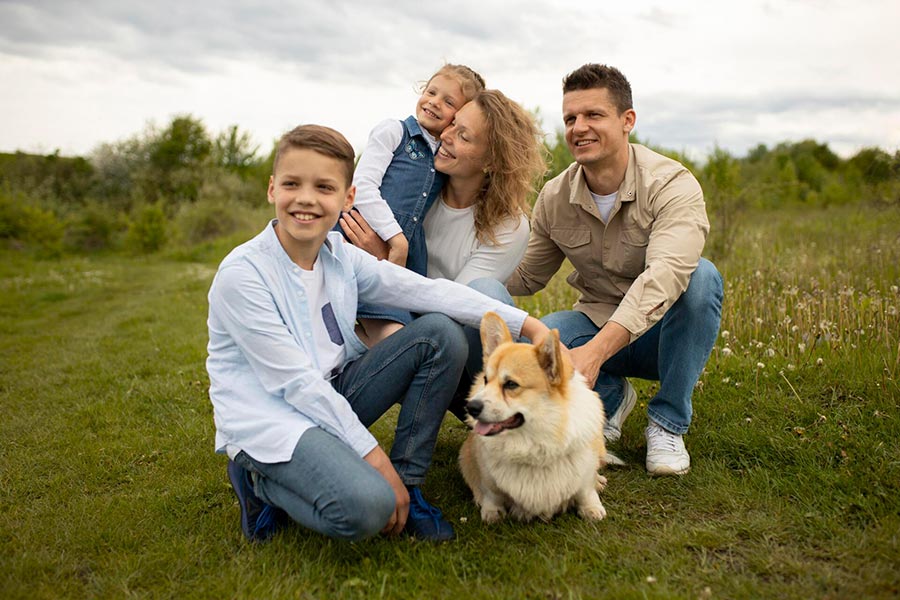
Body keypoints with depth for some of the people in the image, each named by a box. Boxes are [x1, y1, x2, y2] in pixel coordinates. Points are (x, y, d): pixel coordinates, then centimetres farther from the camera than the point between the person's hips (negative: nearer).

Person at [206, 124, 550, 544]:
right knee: (365, 508, -32)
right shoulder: (242, 274, -19)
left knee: (441, 333, -7)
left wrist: (527, 323, -13)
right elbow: (296, 381, -20)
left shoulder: (341, 255, 0)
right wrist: (371, 453, -19)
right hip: (269, 420, -7)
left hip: (330, 399, 7)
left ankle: (406, 484, -2)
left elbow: (428, 290, -6)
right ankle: (263, 483, 1)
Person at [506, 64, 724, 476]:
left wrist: (595, 351, -52)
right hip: (596, 327, 2)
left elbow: (664, 274, -39)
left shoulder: (672, 185, -21)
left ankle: (668, 422, -15)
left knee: (702, 276, -34)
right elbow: (526, 277, 5)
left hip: (660, 331, -2)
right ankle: (610, 398, 4)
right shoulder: (554, 198, -5)